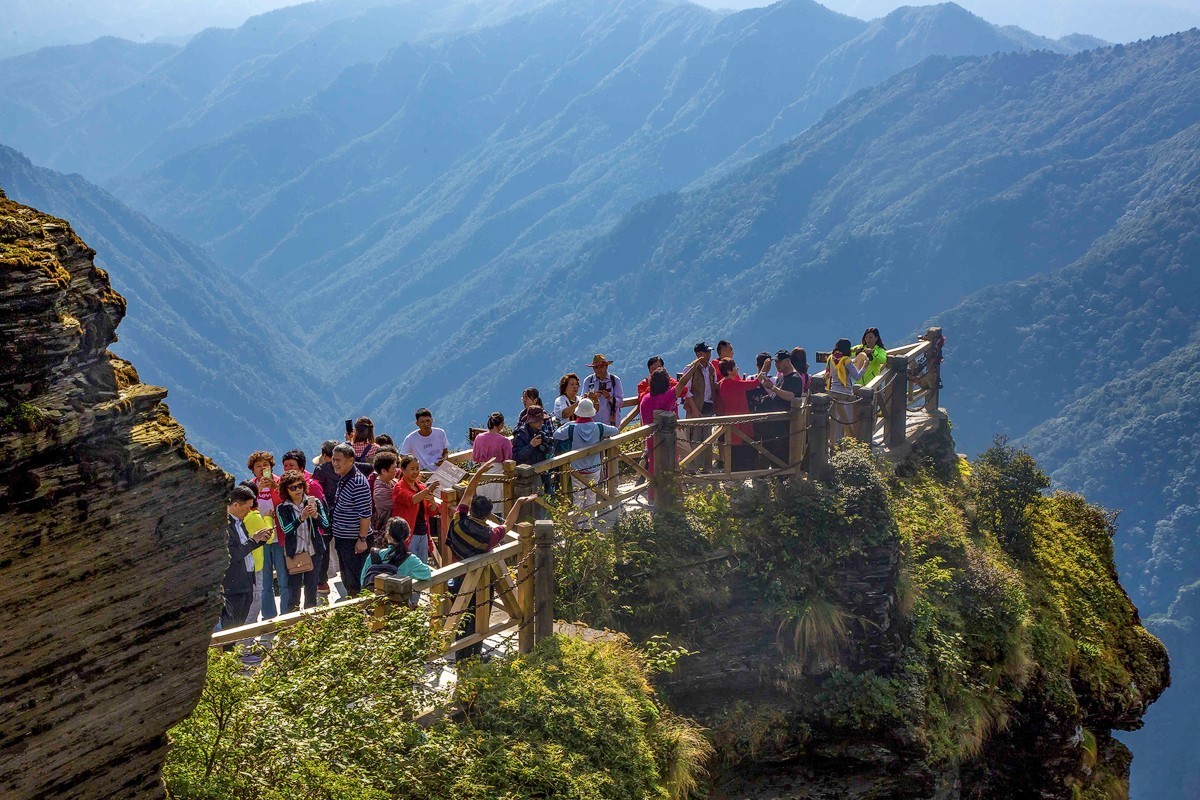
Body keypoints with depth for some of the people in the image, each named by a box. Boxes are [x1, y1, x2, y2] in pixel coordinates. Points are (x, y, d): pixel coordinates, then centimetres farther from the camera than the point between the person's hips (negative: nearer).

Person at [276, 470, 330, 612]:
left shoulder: (314, 502, 0)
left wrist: (315, 515, -24)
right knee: (293, 591, -1)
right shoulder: (282, 508, -2)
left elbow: (325, 525, -5)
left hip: (314, 552, 1)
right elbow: (285, 529, -15)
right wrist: (301, 518, -29)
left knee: (311, 589, 9)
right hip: (294, 553, -1)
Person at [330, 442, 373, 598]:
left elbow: (365, 514, -21)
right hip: (342, 539, 10)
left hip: (355, 541, -10)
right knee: (346, 580, 18)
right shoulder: (342, 479, 10)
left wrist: (362, 539, -20)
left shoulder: (358, 482, -20)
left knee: (355, 582, -3)